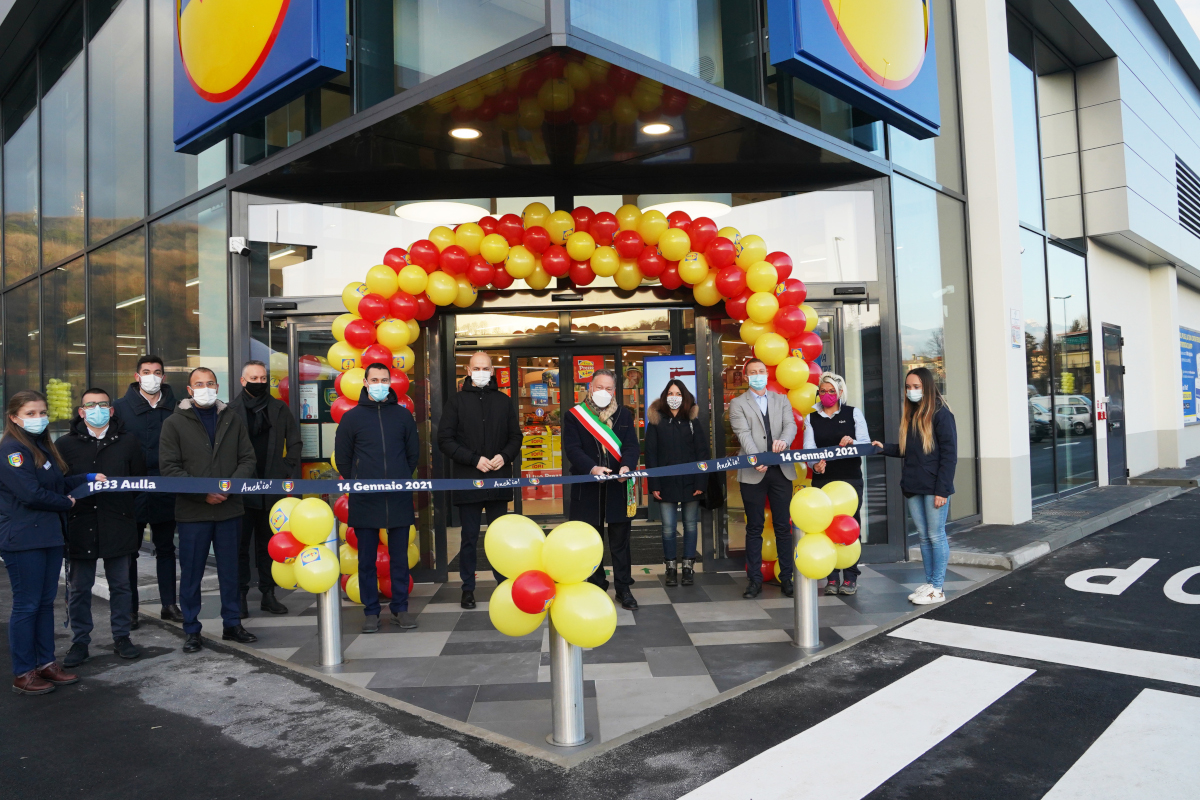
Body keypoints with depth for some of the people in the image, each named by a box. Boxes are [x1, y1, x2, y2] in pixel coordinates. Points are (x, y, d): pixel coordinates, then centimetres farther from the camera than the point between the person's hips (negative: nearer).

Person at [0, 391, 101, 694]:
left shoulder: (43, 446, 15)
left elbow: (58, 483, 15)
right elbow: (31, 494, -20)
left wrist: (89, 478, 3)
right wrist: (66, 503, -6)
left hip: (49, 535, 9)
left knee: (46, 601, 14)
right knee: (26, 605, 0)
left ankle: (46, 663, 23)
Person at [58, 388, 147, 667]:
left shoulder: (129, 442, 6)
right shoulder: (65, 444, 4)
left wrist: (135, 517, 0)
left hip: (119, 526, 1)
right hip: (80, 526, 0)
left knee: (121, 584, 9)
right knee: (78, 587, 7)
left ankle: (121, 637, 22)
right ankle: (79, 642, 20)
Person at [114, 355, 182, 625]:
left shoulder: (174, 408, 4)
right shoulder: (121, 407, 0)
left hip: (165, 489, 2)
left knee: (166, 548, 12)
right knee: (129, 550, 6)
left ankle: (169, 604, 21)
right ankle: (129, 609, 16)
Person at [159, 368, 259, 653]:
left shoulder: (232, 419, 8)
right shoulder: (175, 423, 0)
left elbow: (247, 459, 6)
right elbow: (169, 468, -7)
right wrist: (203, 493, -15)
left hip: (229, 509, 2)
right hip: (192, 512, -2)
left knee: (230, 570, 11)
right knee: (191, 573, 6)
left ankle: (232, 624, 23)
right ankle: (192, 630, 19)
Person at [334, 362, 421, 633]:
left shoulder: (403, 415, 8)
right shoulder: (352, 417, 4)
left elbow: (413, 453, 13)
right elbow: (342, 458, 8)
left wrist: (401, 479, 8)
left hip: (399, 498, 1)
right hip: (364, 500, -1)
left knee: (400, 557, 6)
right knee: (367, 559, 5)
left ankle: (400, 610, 17)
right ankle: (371, 612, 15)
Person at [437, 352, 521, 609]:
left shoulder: (503, 401, 10)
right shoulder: (457, 401, 2)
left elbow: (515, 437, 12)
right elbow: (445, 440, -4)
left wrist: (504, 456, -9)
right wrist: (475, 460, -13)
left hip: (499, 480, 2)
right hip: (468, 480, -2)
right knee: (469, 537, 5)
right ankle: (468, 588, 15)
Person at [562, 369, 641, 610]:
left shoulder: (624, 415, 8)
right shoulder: (574, 415, 0)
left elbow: (632, 446, -1)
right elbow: (572, 448, -10)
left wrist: (627, 466, -22)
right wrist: (592, 468, -27)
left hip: (618, 488, 1)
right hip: (587, 489, -1)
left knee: (620, 542, 8)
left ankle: (624, 589, 18)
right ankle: (596, 588, 23)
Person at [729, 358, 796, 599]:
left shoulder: (781, 400, 14)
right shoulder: (737, 404, 5)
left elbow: (790, 425, -1)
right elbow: (744, 434, -9)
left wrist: (783, 441, -25)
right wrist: (757, 459, -25)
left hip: (781, 470, 2)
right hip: (753, 473, -2)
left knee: (783, 526, 6)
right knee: (754, 528, 4)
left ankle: (786, 578, 14)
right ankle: (755, 580, 11)